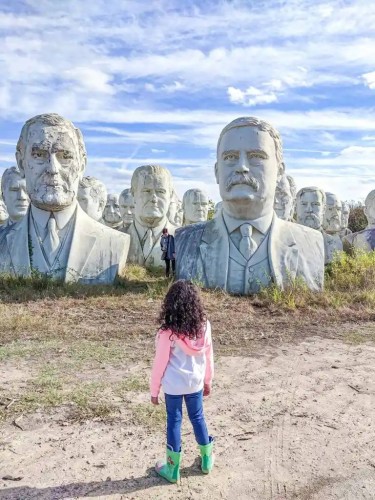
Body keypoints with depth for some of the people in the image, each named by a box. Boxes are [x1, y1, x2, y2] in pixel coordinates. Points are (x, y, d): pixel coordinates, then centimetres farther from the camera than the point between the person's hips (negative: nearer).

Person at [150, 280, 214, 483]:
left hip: (174, 386, -3)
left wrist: (154, 390, 0)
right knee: (198, 418, 21)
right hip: (196, 383, 4)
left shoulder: (168, 332, -23)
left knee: (174, 422, 13)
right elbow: (208, 356, -1)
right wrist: (208, 380, 14)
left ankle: (172, 470, 28)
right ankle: (207, 460, 39)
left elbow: (160, 364, -13)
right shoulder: (204, 326, -12)